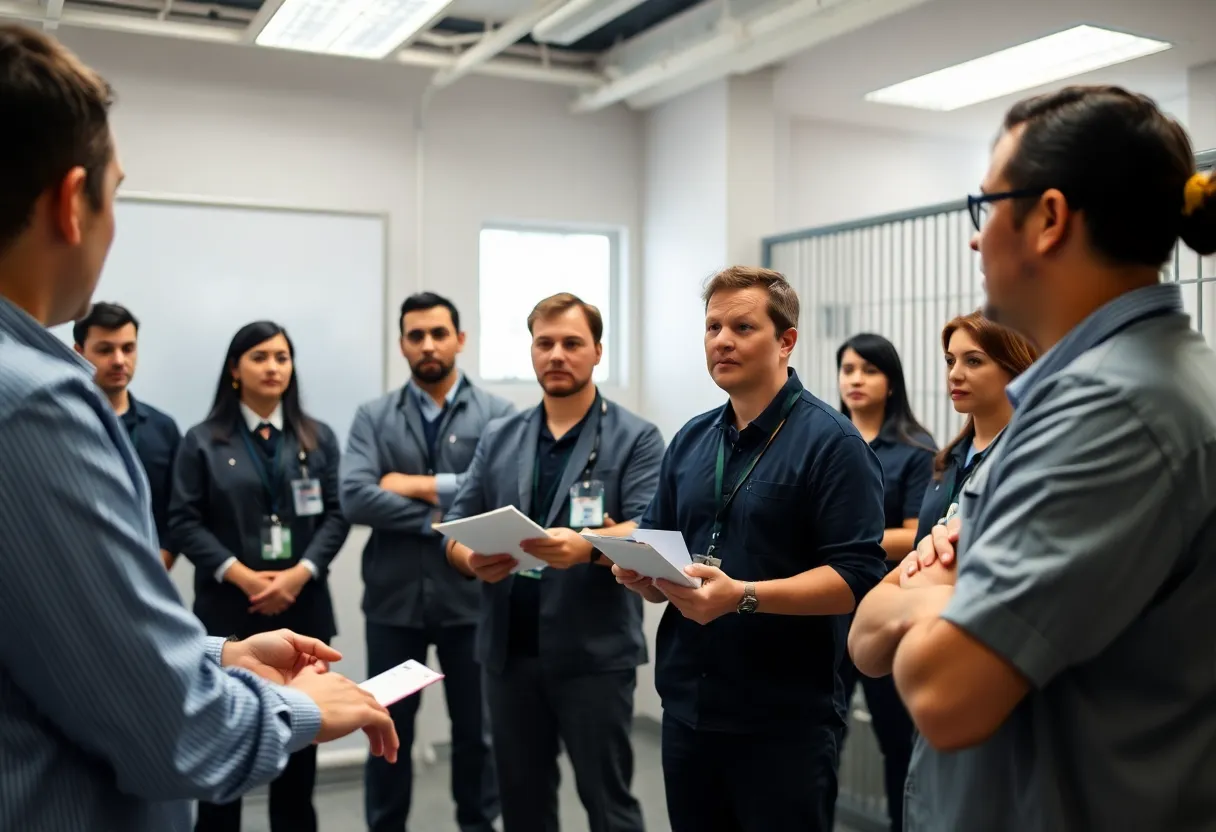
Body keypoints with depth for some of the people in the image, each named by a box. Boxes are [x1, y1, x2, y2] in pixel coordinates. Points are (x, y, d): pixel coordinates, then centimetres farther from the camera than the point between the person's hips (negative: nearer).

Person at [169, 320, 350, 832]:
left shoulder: (317, 438, 9)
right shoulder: (204, 441, 3)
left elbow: (336, 515, 3)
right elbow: (184, 522, -4)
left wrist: (301, 573, -12)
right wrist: (241, 576, -15)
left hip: (302, 606, 2)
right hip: (228, 608, -2)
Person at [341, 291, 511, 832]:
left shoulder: (497, 415, -2)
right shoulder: (374, 417, 2)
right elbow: (354, 499, -12)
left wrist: (418, 486, -14)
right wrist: (441, 519, -16)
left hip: (471, 597, 0)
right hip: (394, 598, 1)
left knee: (476, 730, 15)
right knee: (389, 733, 13)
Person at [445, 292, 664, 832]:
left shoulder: (635, 438, -2)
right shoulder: (498, 438, 11)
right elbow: (456, 524, 8)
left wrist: (588, 547, -33)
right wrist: (471, 559, -15)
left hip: (594, 652, -4)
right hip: (509, 650, 4)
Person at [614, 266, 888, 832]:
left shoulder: (831, 442, -10)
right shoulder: (690, 440, 11)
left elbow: (856, 577, -18)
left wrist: (743, 596, -27)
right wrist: (640, 573, -6)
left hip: (786, 721, -6)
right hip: (685, 708, 6)